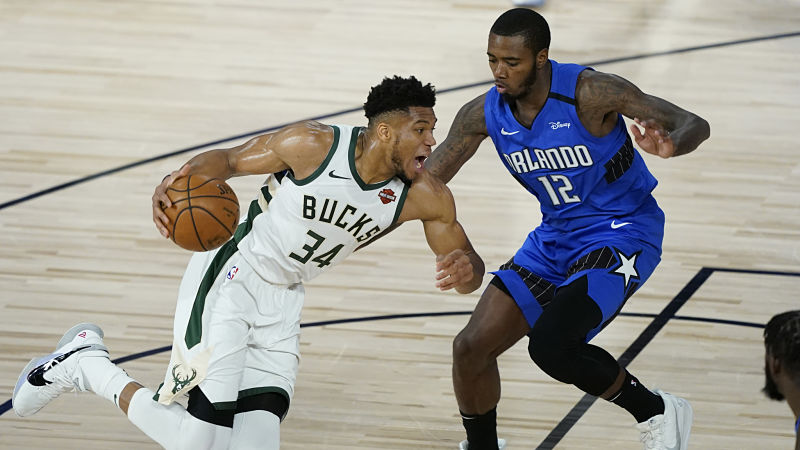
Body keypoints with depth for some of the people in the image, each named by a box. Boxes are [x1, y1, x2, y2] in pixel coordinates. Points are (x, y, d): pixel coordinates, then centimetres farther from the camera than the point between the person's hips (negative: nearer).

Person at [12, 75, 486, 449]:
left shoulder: (426, 196, -9)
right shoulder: (313, 144, -20)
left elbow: (469, 267, -2)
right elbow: (230, 159, -6)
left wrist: (465, 268, -28)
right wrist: (179, 181, -27)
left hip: (282, 301, 6)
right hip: (229, 278, -6)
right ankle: (84, 364, 9)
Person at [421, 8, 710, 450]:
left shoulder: (589, 92, -24)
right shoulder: (483, 113, -8)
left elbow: (694, 124, -22)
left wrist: (671, 144, -46)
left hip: (621, 235, -7)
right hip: (555, 237, 7)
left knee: (550, 345, -27)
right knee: (471, 347, -2)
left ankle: (656, 412, -3)